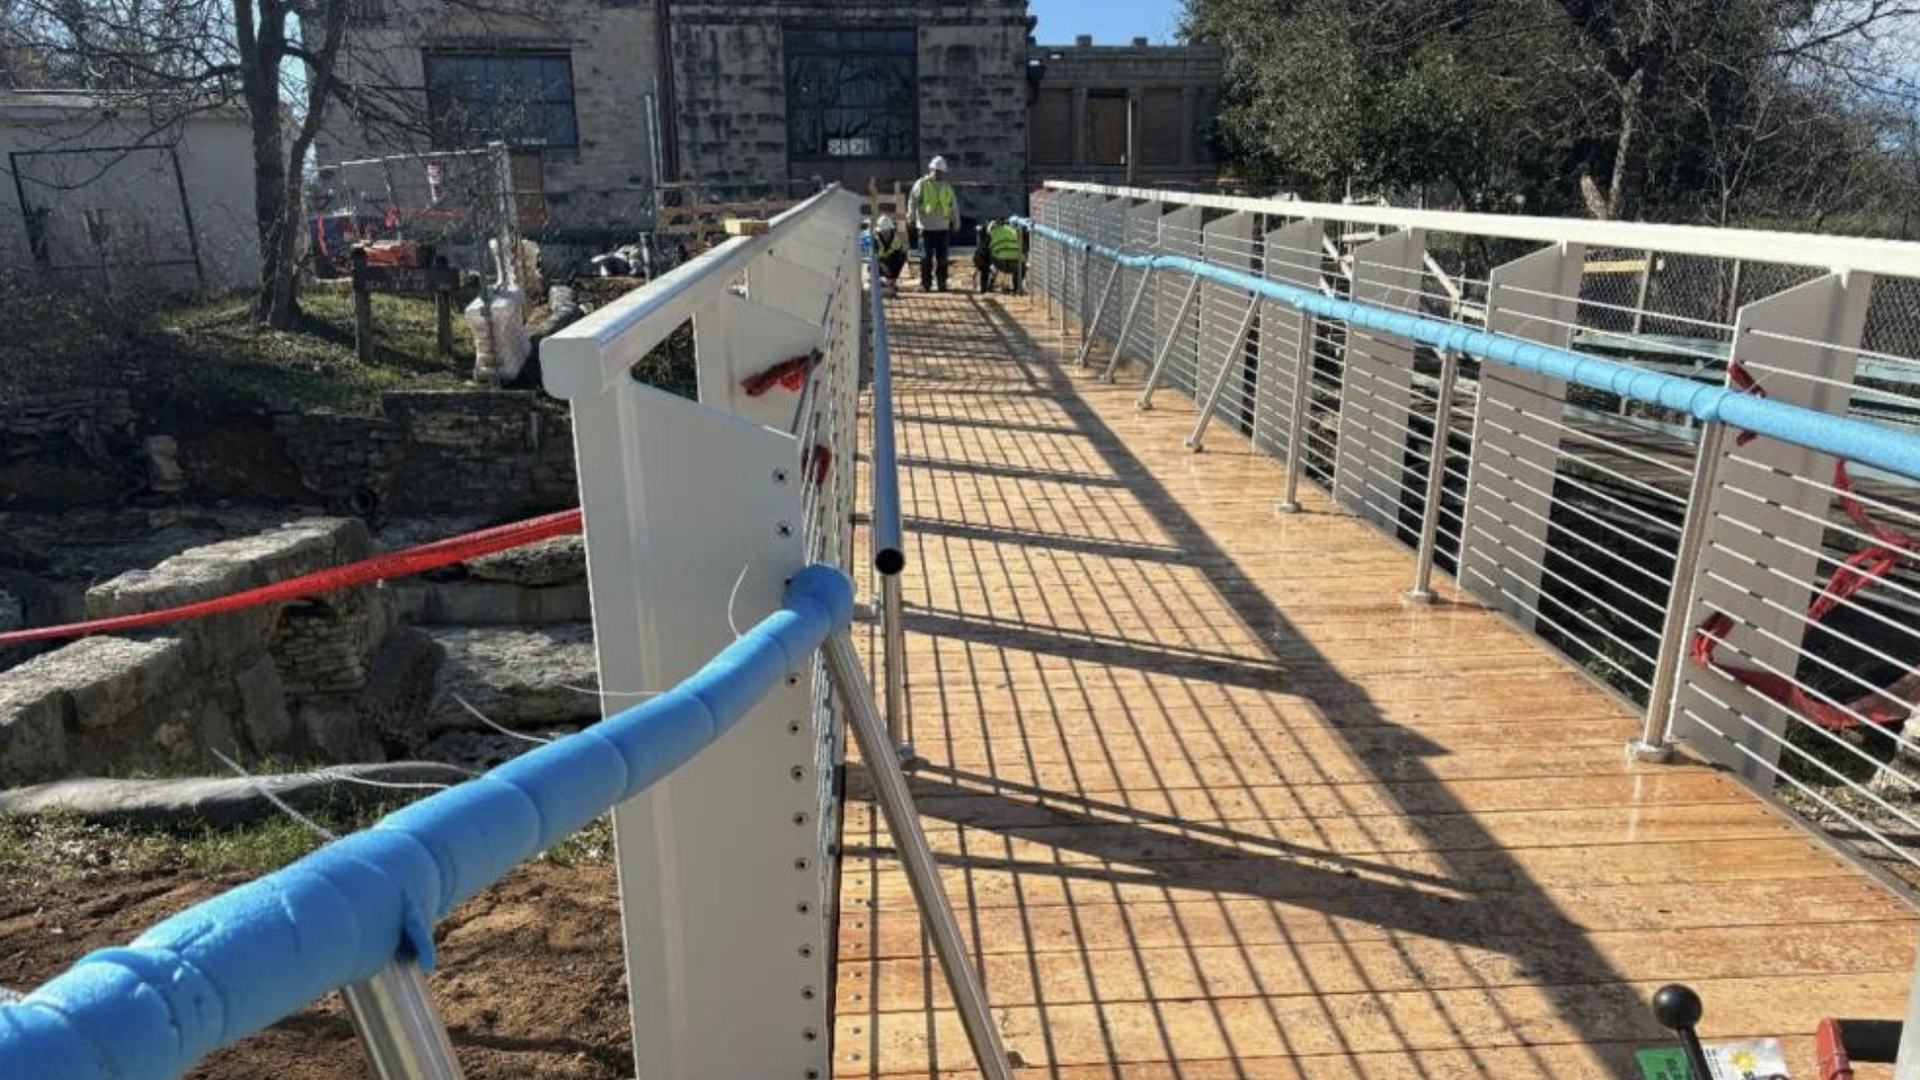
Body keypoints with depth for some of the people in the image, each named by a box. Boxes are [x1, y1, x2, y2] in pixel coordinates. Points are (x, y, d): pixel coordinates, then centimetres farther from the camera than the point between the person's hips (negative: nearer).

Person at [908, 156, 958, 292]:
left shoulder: (947, 187, 14)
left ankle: (941, 283, 10)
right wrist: (912, 218, -13)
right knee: (926, 257, -1)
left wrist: (955, 222, 15)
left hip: (943, 228, 3)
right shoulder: (921, 184, 3)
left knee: (942, 258, 4)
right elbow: (912, 201, -2)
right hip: (926, 227, -3)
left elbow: (954, 206, 19)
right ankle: (925, 284, 4)